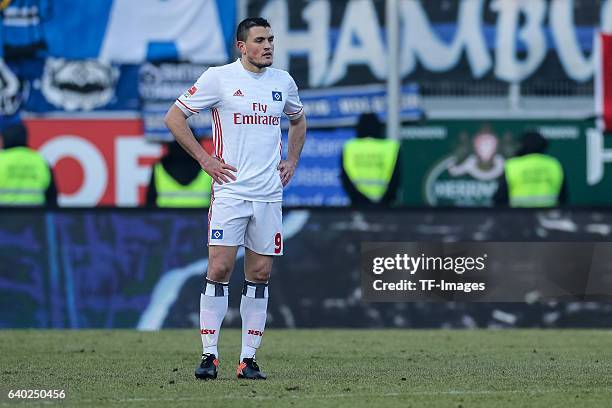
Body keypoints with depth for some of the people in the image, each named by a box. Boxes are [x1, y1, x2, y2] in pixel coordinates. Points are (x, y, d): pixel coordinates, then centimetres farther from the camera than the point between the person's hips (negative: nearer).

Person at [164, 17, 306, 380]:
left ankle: (249, 359, 8)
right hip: (230, 190, -4)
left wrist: (292, 161, 17)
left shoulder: (283, 81, 11)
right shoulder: (219, 78, -3)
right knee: (220, 269, -10)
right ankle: (209, 356, -5)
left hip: (270, 193, 4)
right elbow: (174, 117, 0)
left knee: (260, 273, 3)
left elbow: (298, 120, 31)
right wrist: (204, 159, -5)